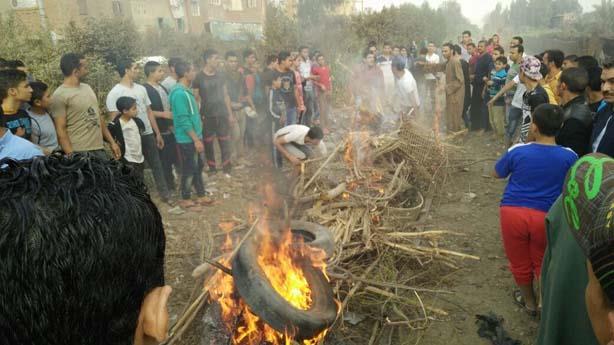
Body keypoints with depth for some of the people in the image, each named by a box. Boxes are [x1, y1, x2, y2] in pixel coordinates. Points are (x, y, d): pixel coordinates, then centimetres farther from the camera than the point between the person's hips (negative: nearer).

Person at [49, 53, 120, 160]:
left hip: (99, 149, 7)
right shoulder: (59, 96, -10)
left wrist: (112, 142, 12)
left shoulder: (87, 88, 13)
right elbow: (60, 131, -12)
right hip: (79, 153, -7)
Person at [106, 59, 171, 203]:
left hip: (147, 134, 6)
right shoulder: (115, 93, -10)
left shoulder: (141, 88, 8)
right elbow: (115, 119, -12)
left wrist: (158, 133, 10)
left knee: (157, 165, 11)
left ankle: (165, 194, 21)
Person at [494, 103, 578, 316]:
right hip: (546, 216, 1)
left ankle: (529, 301, 38)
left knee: (520, 262, 19)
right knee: (543, 263, 21)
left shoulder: (517, 151, -9)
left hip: (513, 212, 0)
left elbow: (497, 174, 8)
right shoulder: (569, 156, -8)